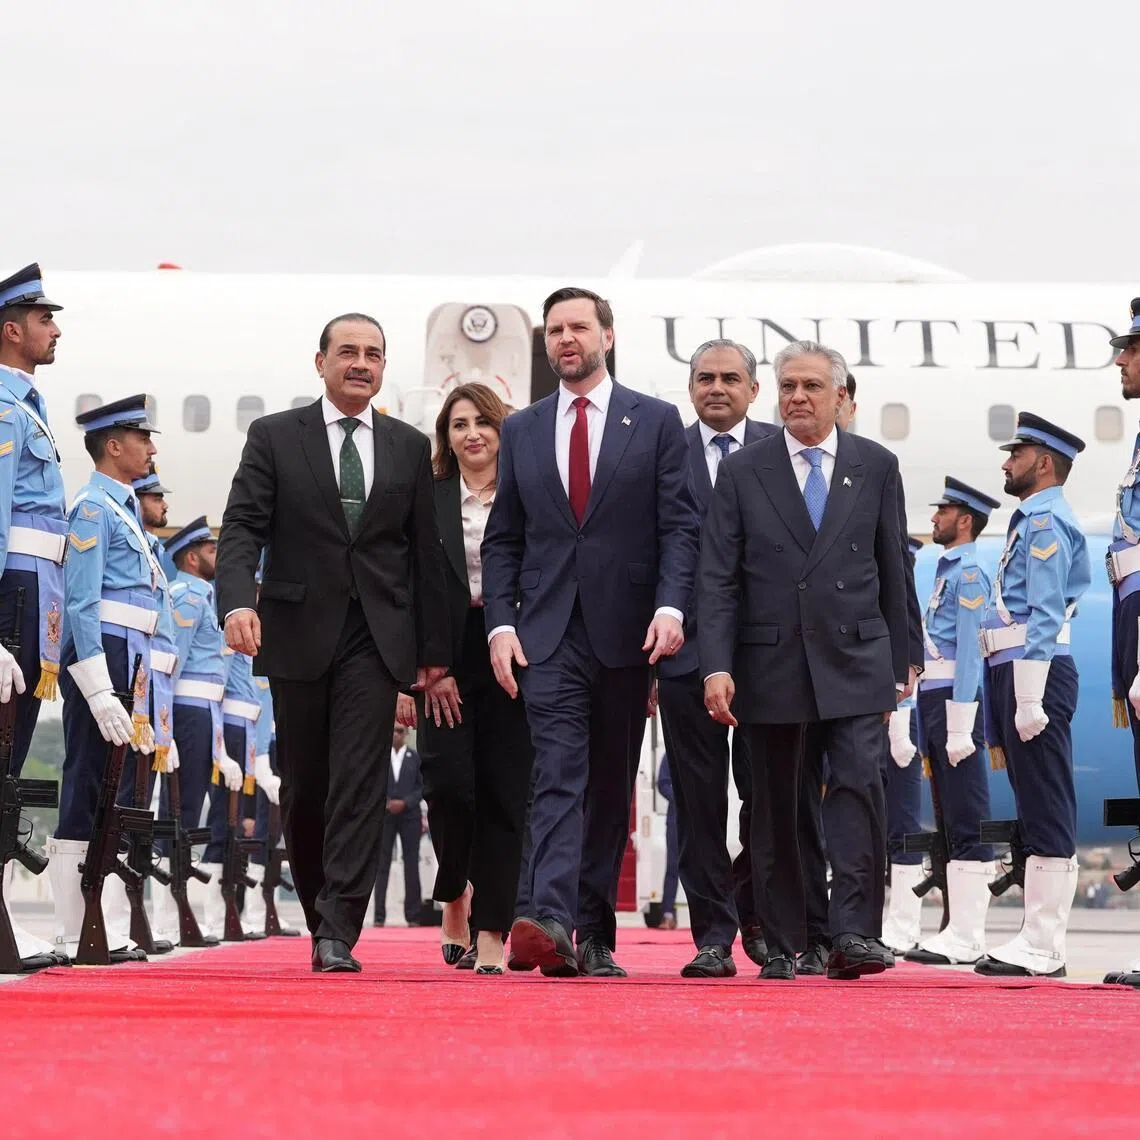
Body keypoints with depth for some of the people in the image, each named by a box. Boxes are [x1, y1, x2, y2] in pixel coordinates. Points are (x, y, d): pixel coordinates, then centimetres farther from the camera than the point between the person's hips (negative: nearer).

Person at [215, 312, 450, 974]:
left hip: (376, 636, 0)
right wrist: (239, 600, -22)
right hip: (299, 634, 0)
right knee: (303, 788, 8)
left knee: (360, 783, -11)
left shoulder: (410, 448, 11)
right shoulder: (275, 437, 5)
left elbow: (426, 552, 11)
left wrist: (435, 647, 9)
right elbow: (243, 526, -4)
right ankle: (323, 916, 26)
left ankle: (338, 934, -13)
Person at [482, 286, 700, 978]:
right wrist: (500, 623, -1)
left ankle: (595, 935, 11)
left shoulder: (656, 421, 7)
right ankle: (551, 922, -25)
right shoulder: (521, 431, 13)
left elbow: (679, 525, 0)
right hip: (549, 634, 1)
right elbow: (503, 539, 12)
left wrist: (672, 607, -14)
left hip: (626, 631, 0)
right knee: (559, 775, -13)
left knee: (611, 785, 6)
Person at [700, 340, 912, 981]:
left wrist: (898, 662, 12)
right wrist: (716, 667, -10)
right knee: (775, 807, 5)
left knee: (860, 783, -16)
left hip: (854, 660, 0)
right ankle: (783, 945, 13)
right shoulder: (743, 472, 5)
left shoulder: (876, 466, 8)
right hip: (769, 663, 0)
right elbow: (718, 579, 0)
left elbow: (893, 570, 12)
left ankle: (854, 933, -14)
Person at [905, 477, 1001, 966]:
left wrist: (960, 729, -21)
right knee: (949, 821, 11)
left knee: (966, 823, -8)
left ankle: (967, 936, -8)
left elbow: (969, 651, -16)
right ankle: (958, 927, 15)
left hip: (955, 702, -10)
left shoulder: (969, 573, -10)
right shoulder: (948, 570, 18)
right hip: (933, 700, 10)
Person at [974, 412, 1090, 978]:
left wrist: (1030, 701, -22)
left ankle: (1043, 949, -9)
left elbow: (1045, 616, -17)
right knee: (1035, 810, 11)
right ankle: (1038, 936, 15)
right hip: (1012, 674, 11)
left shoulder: (1046, 522, -9)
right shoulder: (1031, 521, 22)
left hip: (1035, 674, -11)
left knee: (1046, 810, -9)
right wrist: (1004, 710, 22)